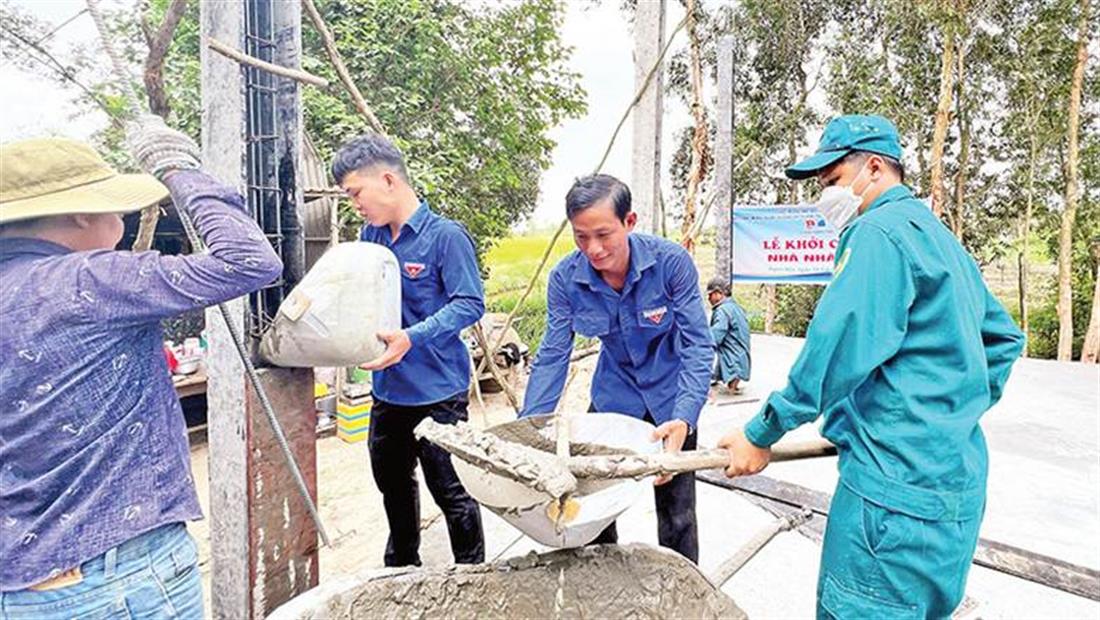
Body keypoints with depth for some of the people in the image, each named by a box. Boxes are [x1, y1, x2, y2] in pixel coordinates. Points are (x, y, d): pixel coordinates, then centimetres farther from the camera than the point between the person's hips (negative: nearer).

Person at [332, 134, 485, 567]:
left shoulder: (446, 236, -16)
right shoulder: (371, 235, 5)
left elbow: (470, 303, -19)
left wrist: (412, 338, -30)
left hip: (438, 390, -8)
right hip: (387, 388, 8)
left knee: (450, 489, 5)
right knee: (392, 483, 24)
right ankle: (401, 567, 47)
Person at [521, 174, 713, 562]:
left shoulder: (671, 262, -25)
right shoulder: (565, 278, -18)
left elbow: (698, 345, -23)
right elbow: (552, 355, -14)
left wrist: (683, 420, -37)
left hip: (670, 400, -2)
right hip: (613, 396, 3)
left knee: (676, 516, 6)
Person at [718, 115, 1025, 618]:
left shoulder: (880, 231, -12)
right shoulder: (941, 237, 19)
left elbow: (838, 349, -21)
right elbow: (1004, 338, 27)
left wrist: (760, 435, -13)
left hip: (897, 479, -10)